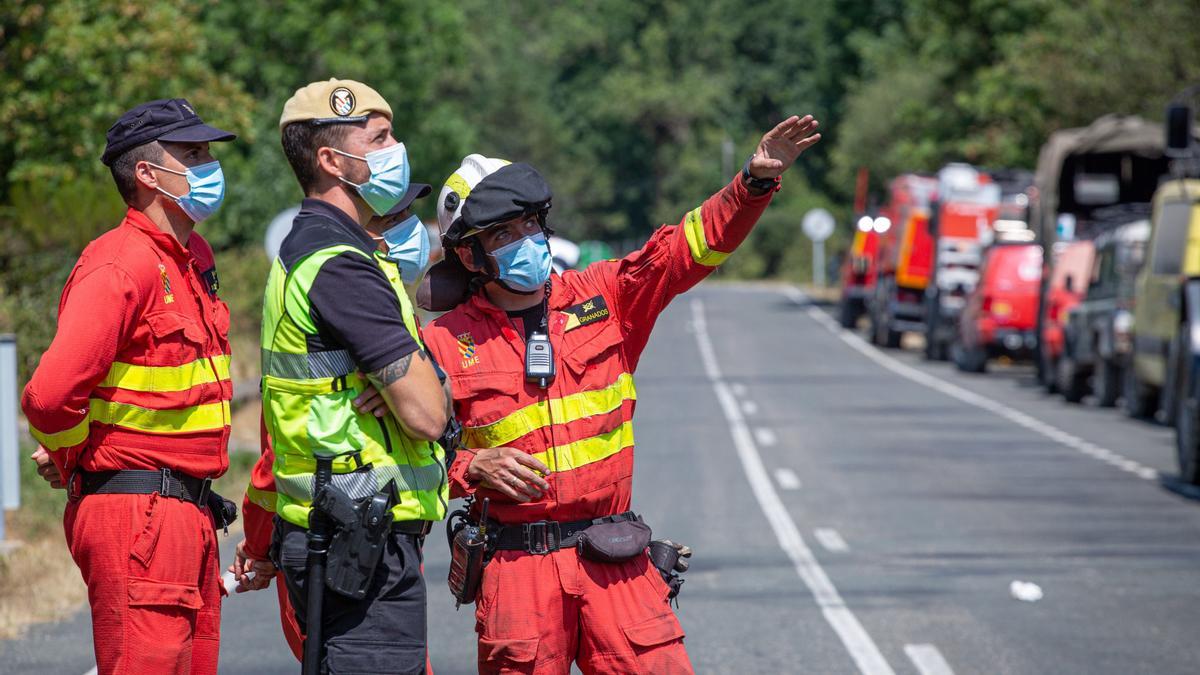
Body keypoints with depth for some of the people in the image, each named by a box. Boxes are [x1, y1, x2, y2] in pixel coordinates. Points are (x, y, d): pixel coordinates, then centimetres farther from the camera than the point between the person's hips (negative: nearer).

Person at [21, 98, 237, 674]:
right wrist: (70, 459, -6)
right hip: (136, 514, -9)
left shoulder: (194, 258, 15)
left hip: (189, 513, 9)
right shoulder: (121, 266, -16)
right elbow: (50, 394, -25)